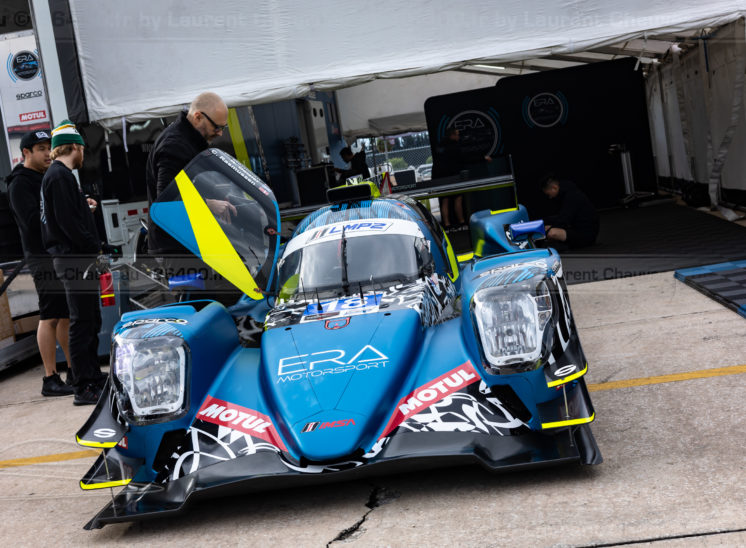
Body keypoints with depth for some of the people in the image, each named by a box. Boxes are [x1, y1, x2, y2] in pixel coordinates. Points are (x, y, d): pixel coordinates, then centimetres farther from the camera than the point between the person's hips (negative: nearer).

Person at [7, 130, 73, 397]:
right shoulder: (20, 184, -8)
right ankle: (50, 379, -4)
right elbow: (33, 221, -20)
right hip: (44, 257, -9)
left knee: (68, 315, 12)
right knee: (50, 317, -8)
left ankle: (75, 372, 20)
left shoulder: (49, 177, 20)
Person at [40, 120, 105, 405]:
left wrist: (85, 207, 20)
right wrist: (95, 246, -17)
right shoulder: (60, 176, -13)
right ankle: (83, 388, -5)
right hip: (74, 256, -11)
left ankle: (93, 376, 25)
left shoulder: (56, 175, 19)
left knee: (89, 320, 16)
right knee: (82, 321, -8)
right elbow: (68, 221, -20)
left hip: (74, 256, 11)